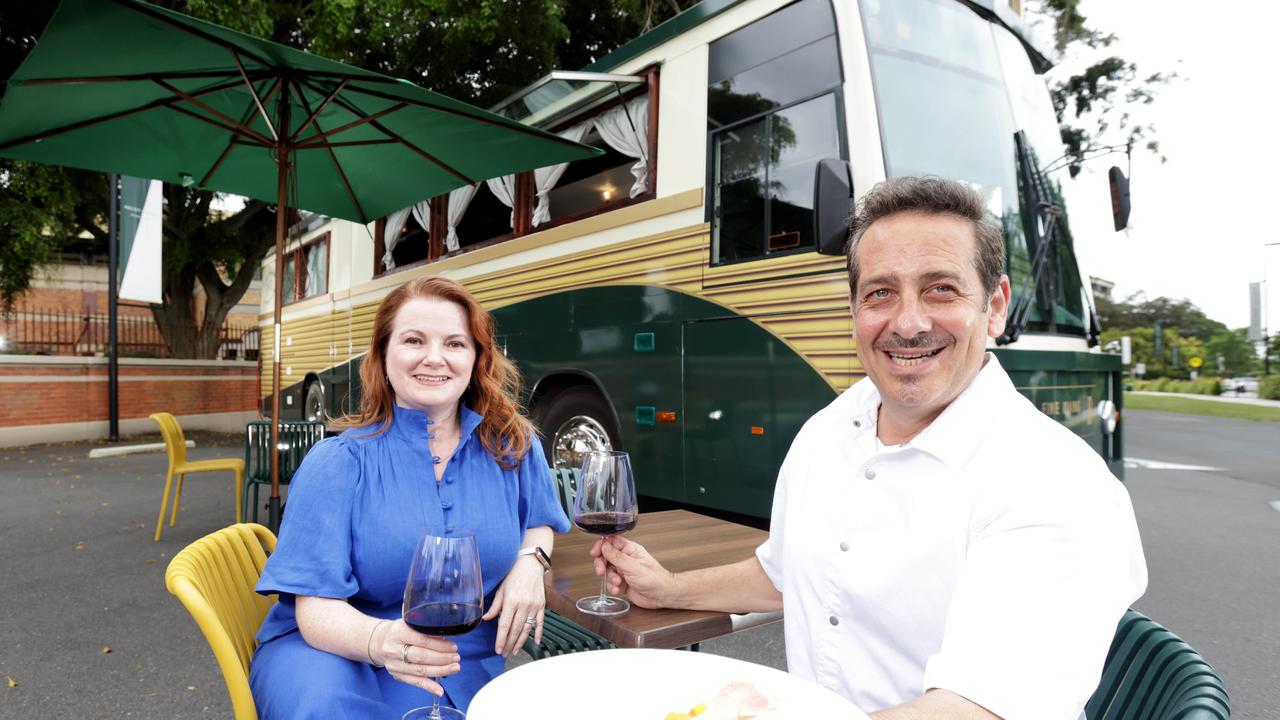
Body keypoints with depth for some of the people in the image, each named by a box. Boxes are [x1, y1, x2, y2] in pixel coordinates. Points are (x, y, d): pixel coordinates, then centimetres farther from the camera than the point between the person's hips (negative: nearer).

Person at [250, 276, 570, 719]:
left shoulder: (514, 448, -4)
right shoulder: (338, 463, -12)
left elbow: (538, 520, 17)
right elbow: (317, 608, -17)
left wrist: (529, 562, -7)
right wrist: (379, 640, -40)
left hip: (461, 666, 3)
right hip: (333, 649, -2)